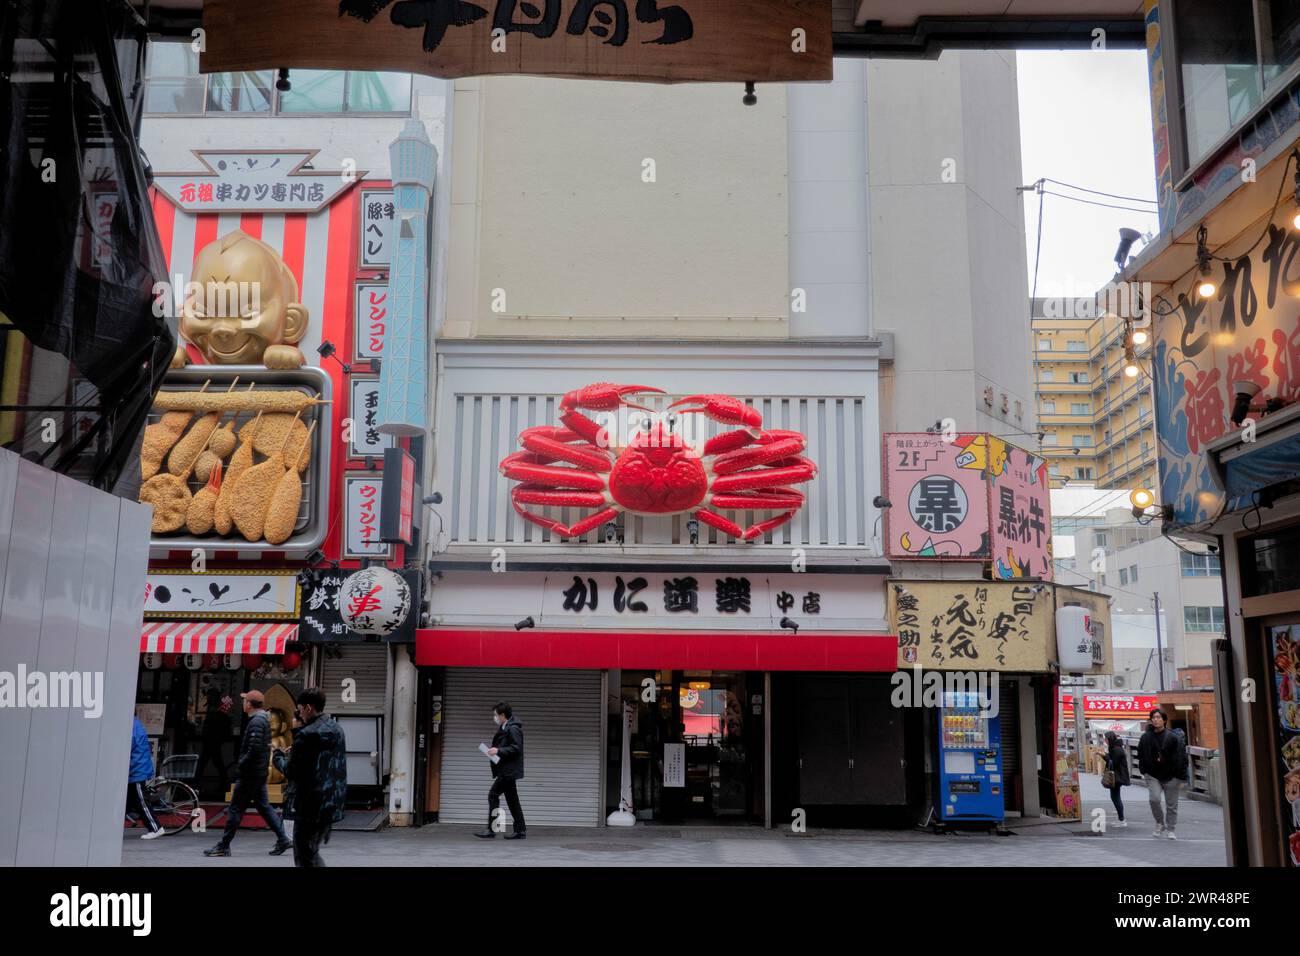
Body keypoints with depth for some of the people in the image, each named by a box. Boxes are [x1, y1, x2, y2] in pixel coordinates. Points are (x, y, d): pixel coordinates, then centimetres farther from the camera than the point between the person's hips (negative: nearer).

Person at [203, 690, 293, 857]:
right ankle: (282, 839, 10)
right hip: (260, 772, 10)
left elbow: (254, 749, -26)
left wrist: (241, 766, -15)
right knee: (263, 806, 12)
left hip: (250, 774, -10)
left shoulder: (256, 722, -17)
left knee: (236, 808, -2)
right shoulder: (264, 719, 13)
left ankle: (223, 846, 5)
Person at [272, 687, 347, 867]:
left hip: (310, 806, -8)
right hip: (332, 804, 8)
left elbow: (291, 771, -14)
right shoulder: (337, 729, 8)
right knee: (312, 852, 22)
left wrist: (277, 757, 4)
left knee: (305, 859, 3)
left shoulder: (307, 734, -18)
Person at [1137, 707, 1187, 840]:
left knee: (1171, 804, 7)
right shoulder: (1146, 737, 1)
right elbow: (1141, 755, 11)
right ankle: (1160, 824, 7)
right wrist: (1143, 770, 5)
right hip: (1153, 775, 1)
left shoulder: (1173, 737, -7)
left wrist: (1180, 773, -10)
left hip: (1170, 775, -1)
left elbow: (1181, 756, -6)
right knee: (1154, 799, -16)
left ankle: (1170, 829, 23)